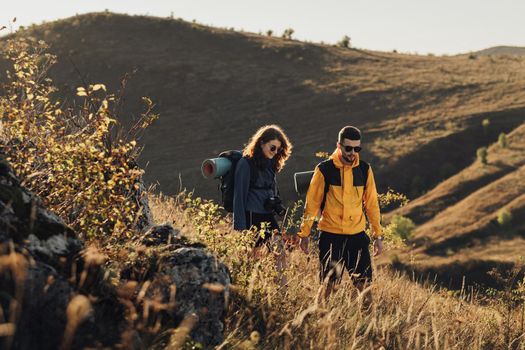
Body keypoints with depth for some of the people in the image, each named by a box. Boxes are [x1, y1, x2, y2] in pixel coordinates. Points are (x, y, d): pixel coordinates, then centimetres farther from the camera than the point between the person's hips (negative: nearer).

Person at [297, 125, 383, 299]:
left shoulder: (365, 170, 4)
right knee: (329, 283, 0)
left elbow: (371, 204, 11)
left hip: (357, 235, 3)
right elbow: (312, 203, 1)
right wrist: (304, 234, 2)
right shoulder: (324, 169, -5)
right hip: (330, 235, -2)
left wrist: (377, 235, 10)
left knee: (364, 284, -1)